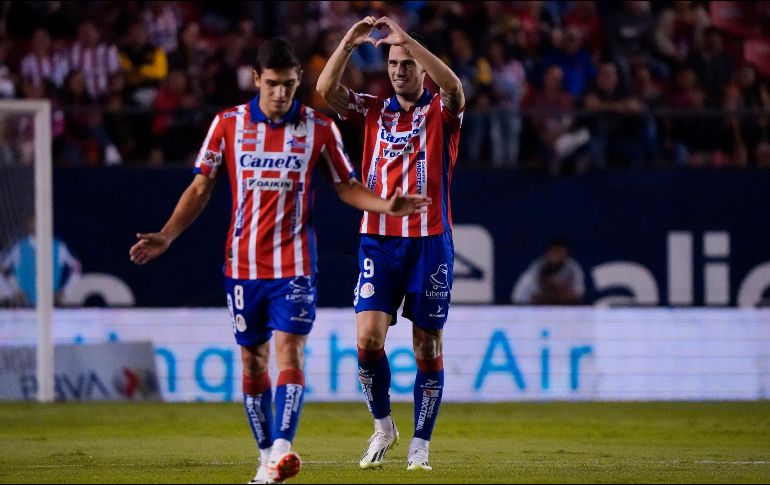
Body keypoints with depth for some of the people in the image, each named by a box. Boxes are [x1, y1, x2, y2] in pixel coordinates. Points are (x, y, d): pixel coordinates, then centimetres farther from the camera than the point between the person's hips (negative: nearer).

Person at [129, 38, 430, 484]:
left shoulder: (319, 128, 0)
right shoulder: (228, 124, 2)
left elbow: (345, 185, 10)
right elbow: (201, 188, 6)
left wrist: (386, 206, -7)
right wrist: (166, 237, -3)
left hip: (295, 262, -2)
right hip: (243, 261, 2)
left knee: (290, 349, -17)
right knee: (253, 360, 5)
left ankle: (282, 448, -27)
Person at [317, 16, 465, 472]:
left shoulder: (441, 112, 2)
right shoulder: (374, 110, 10)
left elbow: (454, 87, -21)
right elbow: (326, 89, -3)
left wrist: (407, 39, -28)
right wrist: (349, 43, -17)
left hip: (430, 242, -2)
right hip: (379, 241, 2)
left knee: (428, 348, 1)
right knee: (369, 339, -11)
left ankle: (420, 445, 11)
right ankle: (383, 426, 10)